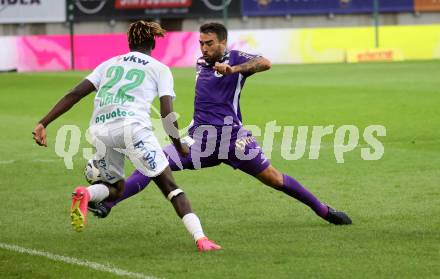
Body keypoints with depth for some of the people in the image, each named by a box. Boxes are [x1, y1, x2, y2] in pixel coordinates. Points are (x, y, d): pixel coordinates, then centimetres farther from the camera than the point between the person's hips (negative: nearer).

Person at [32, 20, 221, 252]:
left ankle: (85, 194, -9)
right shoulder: (160, 69, 17)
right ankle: (200, 238, -13)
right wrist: (179, 147, 21)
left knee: (116, 189, 23)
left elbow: (75, 94, 15)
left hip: (99, 130, 4)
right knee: (170, 186, 2)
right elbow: (167, 115, 6)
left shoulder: (110, 63, 26)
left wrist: (43, 123, 12)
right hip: (132, 126, -4)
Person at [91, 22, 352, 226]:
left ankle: (323, 210, 11)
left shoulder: (235, 58, -3)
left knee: (272, 178, -4)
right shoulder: (201, 63, 15)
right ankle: (106, 204, -10)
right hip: (199, 135, 5)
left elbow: (264, 63, -23)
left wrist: (234, 69, -35)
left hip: (230, 135, -5)